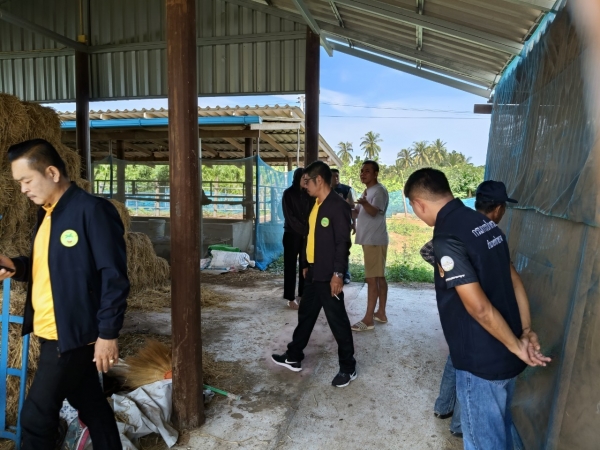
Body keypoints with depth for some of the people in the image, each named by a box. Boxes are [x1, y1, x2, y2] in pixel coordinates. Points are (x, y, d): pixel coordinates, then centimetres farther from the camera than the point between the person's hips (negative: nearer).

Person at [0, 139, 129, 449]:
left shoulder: (93, 210, -17)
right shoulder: (47, 213, 11)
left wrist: (107, 333, -19)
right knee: (89, 402, 18)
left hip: (73, 333, -8)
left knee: (36, 415, 3)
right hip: (52, 332, 8)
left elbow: (114, 276, -19)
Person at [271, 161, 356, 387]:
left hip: (329, 275, -9)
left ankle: (348, 367, 18)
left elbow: (343, 242, -20)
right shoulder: (316, 205, 12)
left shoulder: (338, 205, -16)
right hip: (314, 272, 9)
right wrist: (306, 264, 19)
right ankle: (294, 357, 34)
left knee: (337, 320, 3)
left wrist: (338, 273, -23)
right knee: (305, 315, 19)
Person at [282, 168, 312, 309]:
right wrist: (304, 231, -14)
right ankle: (291, 298, 5)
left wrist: (310, 231, -8)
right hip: (292, 234, -4)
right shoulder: (288, 193, -5)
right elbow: (289, 217, -10)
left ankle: (302, 294, 17)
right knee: (291, 266, 1)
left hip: (307, 235, 4)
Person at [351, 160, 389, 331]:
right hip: (369, 239, 10)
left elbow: (374, 211, -28)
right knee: (379, 277, 13)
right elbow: (358, 211, 26)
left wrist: (364, 203, -47)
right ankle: (381, 313, 20)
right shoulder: (367, 191, 18)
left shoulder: (379, 190, -12)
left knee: (372, 278, -8)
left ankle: (368, 318, -5)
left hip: (375, 240, -10)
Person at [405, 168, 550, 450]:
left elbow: (479, 308, -25)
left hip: (482, 361, -8)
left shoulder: (447, 237, -24)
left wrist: (516, 347, -12)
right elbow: (513, 280, 8)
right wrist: (526, 331, 7)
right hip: (505, 355, 8)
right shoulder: (484, 223, 3)